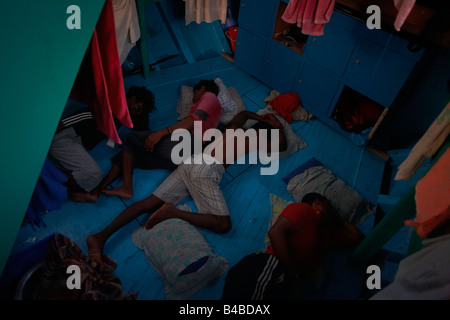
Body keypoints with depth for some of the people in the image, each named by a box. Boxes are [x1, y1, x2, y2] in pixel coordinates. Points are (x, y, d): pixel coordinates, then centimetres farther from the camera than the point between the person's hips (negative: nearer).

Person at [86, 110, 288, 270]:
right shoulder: (258, 139, 11)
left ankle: (101, 235, -9)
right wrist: (277, 126, 40)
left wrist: (260, 118, 52)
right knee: (223, 224, -11)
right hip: (206, 171, -8)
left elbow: (243, 114, 51)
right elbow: (282, 146, 29)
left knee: (149, 203, 1)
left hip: (191, 162, 8)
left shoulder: (234, 129, 27)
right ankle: (172, 212, -21)